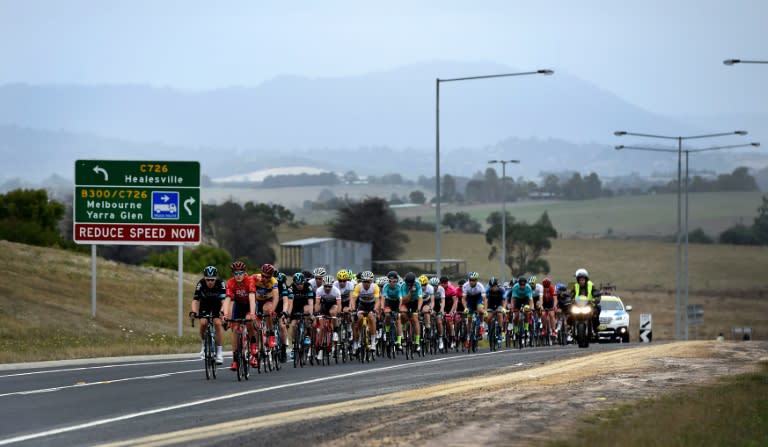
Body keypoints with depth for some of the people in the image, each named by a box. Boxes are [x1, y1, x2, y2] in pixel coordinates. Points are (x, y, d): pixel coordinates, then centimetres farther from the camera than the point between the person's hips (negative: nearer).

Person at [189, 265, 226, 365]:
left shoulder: (221, 284, -32)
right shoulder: (201, 284, -30)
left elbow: (224, 300, -39)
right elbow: (195, 300, -34)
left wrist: (222, 311, -57)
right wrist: (193, 312, -52)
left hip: (217, 304, -1)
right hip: (205, 304, 1)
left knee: (217, 323, -20)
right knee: (203, 323, -20)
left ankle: (219, 352, -13)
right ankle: (204, 345, 7)